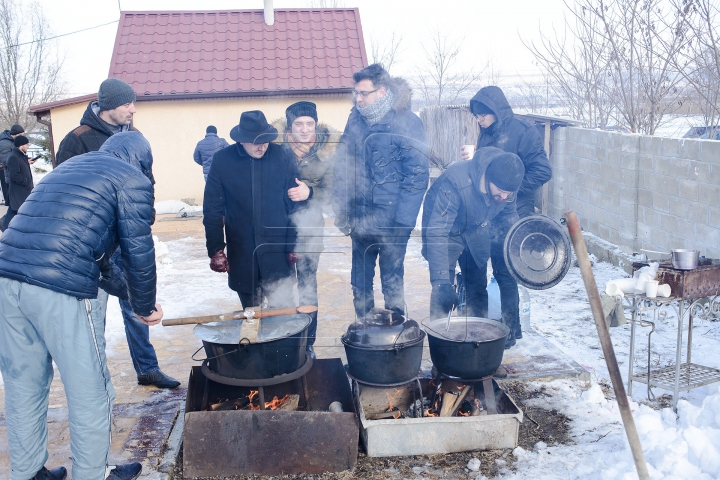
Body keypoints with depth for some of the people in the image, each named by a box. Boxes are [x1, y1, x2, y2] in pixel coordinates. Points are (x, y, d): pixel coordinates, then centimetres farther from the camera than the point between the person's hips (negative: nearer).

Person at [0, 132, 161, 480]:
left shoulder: (68, 166, 28)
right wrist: (145, 306, 16)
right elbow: (138, 251, 2)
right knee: (89, 391, 10)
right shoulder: (132, 179, 7)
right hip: (62, 287, -7)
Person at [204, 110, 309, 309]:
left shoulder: (283, 157, -6)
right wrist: (215, 250, -1)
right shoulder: (222, 160, -4)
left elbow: (294, 204, -2)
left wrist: (293, 246, -4)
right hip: (241, 253, 1)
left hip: (278, 252, -1)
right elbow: (212, 209, 0)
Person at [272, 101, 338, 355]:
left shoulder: (326, 151, -3)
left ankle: (307, 343, 15)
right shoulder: (277, 147, -6)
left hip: (309, 225, 0)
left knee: (307, 282, 2)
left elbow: (328, 191, -2)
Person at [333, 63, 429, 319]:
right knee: (360, 280, 14)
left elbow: (417, 175, -11)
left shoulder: (407, 122, -10)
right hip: (360, 218, 5)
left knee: (392, 280, 6)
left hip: (391, 221, -5)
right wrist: (340, 210, 4)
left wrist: (402, 223, -15)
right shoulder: (356, 118, 4)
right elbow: (342, 166, 9)